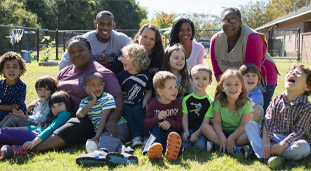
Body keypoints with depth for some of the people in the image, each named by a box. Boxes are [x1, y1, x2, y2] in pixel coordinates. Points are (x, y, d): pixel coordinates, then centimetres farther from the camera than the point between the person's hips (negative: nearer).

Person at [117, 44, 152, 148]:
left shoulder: (144, 76, 3)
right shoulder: (121, 75, 4)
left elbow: (149, 92, 12)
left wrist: (145, 100, -6)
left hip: (139, 104, -1)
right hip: (125, 104, 1)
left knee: (137, 110, -30)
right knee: (127, 111, -29)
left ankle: (146, 136, -28)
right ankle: (136, 136, -34)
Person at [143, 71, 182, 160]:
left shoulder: (177, 104, 8)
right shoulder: (153, 104, 5)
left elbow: (180, 124, -2)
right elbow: (146, 124, -2)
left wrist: (170, 122, -25)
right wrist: (157, 118, -22)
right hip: (156, 130, 0)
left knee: (171, 129, -32)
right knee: (157, 127, -32)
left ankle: (171, 150, -65)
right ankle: (153, 149, -63)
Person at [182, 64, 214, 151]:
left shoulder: (210, 101, 4)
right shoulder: (187, 99, 10)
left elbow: (206, 121, -3)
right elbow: (185, 118, 6)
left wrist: (197, 134, -16)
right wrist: (186, 132, -11)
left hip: (202, 131, -2)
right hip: (189, 130, 2)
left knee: (200, 144, -32)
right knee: (182, 144, -28)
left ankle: (209, 143, -6)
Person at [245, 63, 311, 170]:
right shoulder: (276, 101, 2)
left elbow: (299, 131, -16)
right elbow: (268, 123, -6)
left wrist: (282, 145, -30)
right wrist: (265, 142, -23)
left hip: (291, 141, -3)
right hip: (273, 138, 4)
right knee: (250, 125, -13)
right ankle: (269, 156, -34)